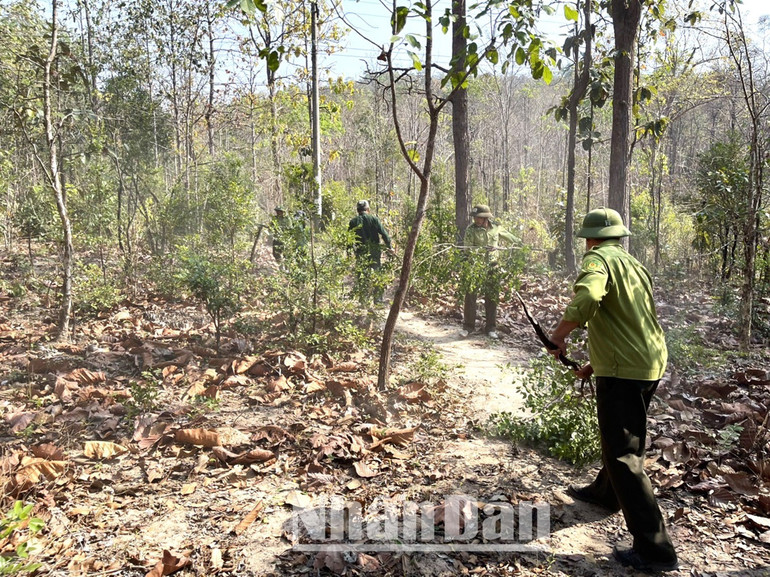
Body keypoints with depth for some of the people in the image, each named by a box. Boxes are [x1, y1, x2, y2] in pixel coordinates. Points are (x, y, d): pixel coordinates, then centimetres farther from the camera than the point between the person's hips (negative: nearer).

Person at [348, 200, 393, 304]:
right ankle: (378, 299, 6)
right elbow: (384, 234, -2)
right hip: (375, 252, 0)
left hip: (360, 253, 1)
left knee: (361, 278, 7)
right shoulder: (374, 219, 0)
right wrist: (390, 247, 7)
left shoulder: (353, 221, 2)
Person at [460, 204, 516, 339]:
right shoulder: (471, 230, -7)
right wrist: (483, 249, -28)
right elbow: (467, 249, -14)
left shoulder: (496, 229, 3)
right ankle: (468, 326, 5)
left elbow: (509, 236, 19)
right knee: (470, 296, -6)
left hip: (492, 268, 3)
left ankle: (490, 328, 15)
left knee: (492, 298, 5)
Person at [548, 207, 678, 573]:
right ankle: (605, 493, 48)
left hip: (624, 371, -9)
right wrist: (598, 362, 27)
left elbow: (587, 298, -34)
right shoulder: (635, 265, 17)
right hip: (650, 364, 10)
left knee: (624, 455, -4)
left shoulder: (599, 259, -11)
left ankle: (654, 549, 0)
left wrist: (559, 334, -18)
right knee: (620, 435, 27)